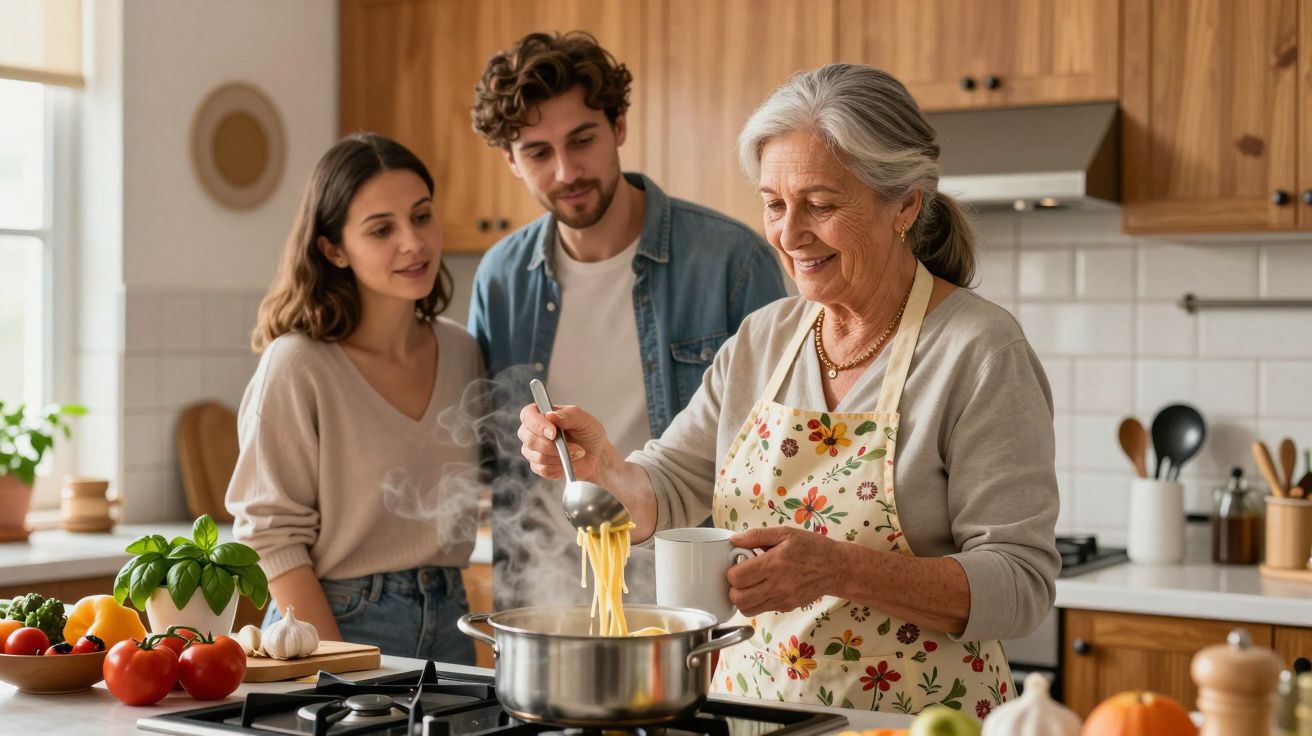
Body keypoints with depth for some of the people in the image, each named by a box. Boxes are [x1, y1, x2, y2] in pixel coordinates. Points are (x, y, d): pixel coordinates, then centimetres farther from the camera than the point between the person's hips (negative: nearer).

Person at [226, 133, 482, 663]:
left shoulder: (461, 354, 4)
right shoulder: (298, 367, -13)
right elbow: (271, 538, -13)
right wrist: (339, 671, -18)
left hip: (446, 624, 5)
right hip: (340, 623, -5)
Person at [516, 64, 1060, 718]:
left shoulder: (980, 352, -12)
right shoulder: (761, 340, 7)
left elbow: (1020, 584, -16)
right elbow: (664, 493, 10)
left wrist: (836, 568, -27)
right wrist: (599, 466, -10)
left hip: (916, 714, -4)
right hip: (750, 706, 5)